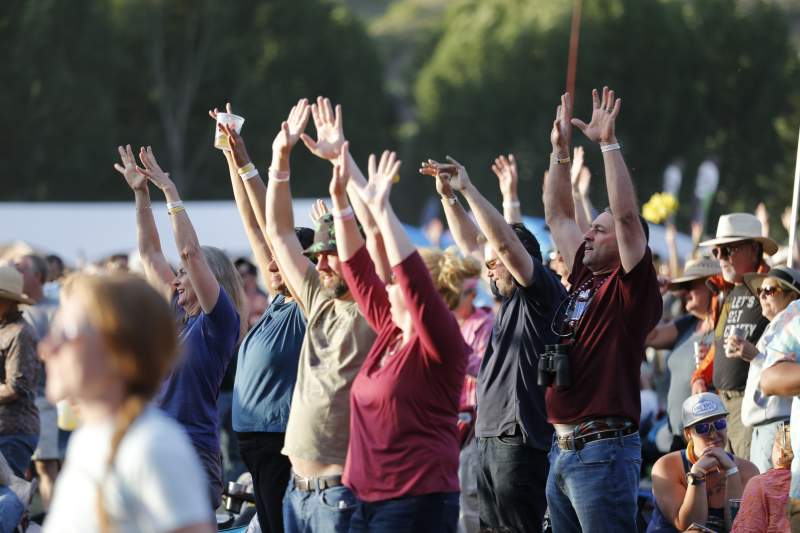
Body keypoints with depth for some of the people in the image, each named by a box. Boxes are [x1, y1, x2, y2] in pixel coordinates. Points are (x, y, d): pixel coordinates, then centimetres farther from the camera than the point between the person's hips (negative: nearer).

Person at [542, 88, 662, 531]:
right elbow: (557, 216, 24)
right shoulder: (584, 278, 15)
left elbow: (627, 215, -18)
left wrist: (608, 144, -18)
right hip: (562, 448, 9)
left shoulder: (630, 287, -6)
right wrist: (560, 150, 20)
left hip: (604, 449, -9)